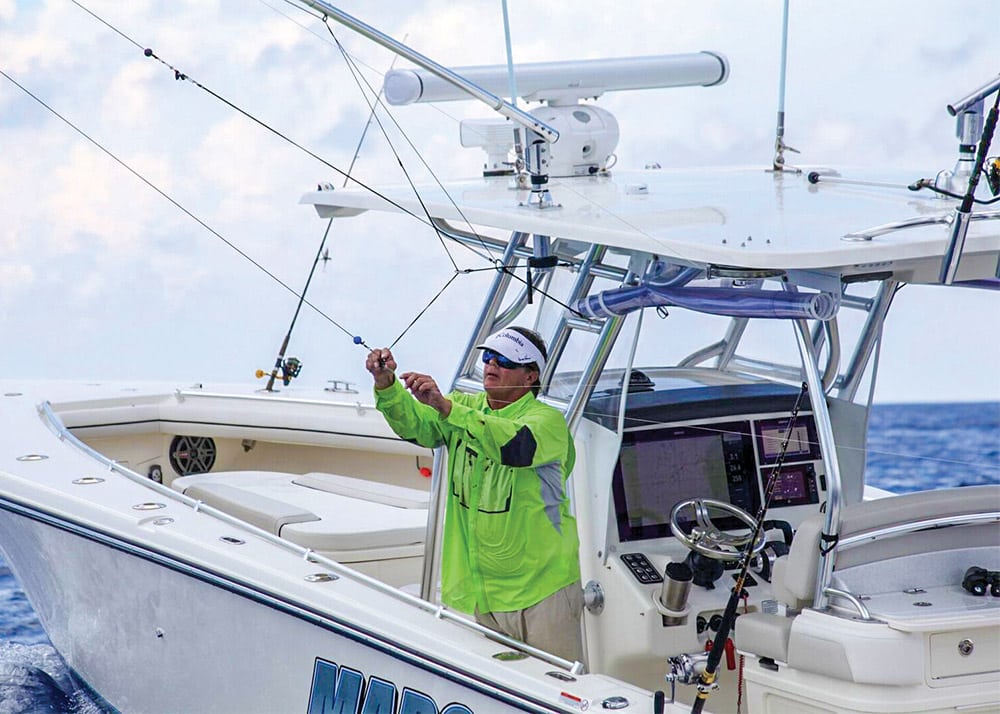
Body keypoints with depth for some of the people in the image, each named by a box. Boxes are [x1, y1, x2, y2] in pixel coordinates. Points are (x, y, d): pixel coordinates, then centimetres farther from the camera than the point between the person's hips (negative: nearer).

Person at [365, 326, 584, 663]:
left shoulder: (548, 420, -9)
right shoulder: (465, 408, 10)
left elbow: (514, 444, -31)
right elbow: (413, 424, -8)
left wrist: (445, 406, -41)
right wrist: (386, 385, -29)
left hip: (542, 588, -5)